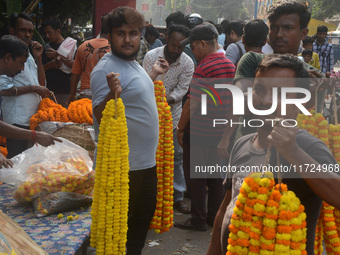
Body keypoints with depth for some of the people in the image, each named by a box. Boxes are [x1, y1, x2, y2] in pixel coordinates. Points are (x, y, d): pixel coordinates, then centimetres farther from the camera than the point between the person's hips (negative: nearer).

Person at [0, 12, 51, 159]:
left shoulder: (29, 54, 16)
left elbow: (41, 83, 16)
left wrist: (38, 58, 7)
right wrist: (33, 88, -16)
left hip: (34, 118, 8)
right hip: (18, 120, -8)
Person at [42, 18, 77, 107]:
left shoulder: (71, 45, 1)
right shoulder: (47, 47, 13)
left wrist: (59, 56, -20)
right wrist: (50, 64, -7)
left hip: (65, 91, -4)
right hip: (49, 90, 4)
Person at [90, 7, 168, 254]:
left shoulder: (134, 63, 9)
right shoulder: (106, 69, -20)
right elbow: (102, 117, -24)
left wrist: (154, 73, 25)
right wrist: (112, 93, -41)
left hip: (146, 160, 10)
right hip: (125, 166, -10)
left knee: (145, 214, 24)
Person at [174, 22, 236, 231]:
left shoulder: (204, 68, -18)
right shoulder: (230, 65, 7)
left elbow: (192, 104, -19)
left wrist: (180, 128, -9)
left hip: (199, 133, -8)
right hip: (221, 132, 8)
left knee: (195, 177, 4)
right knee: (216, 175, 16)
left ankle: (198, 220, 12)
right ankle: (215, 216, 26)